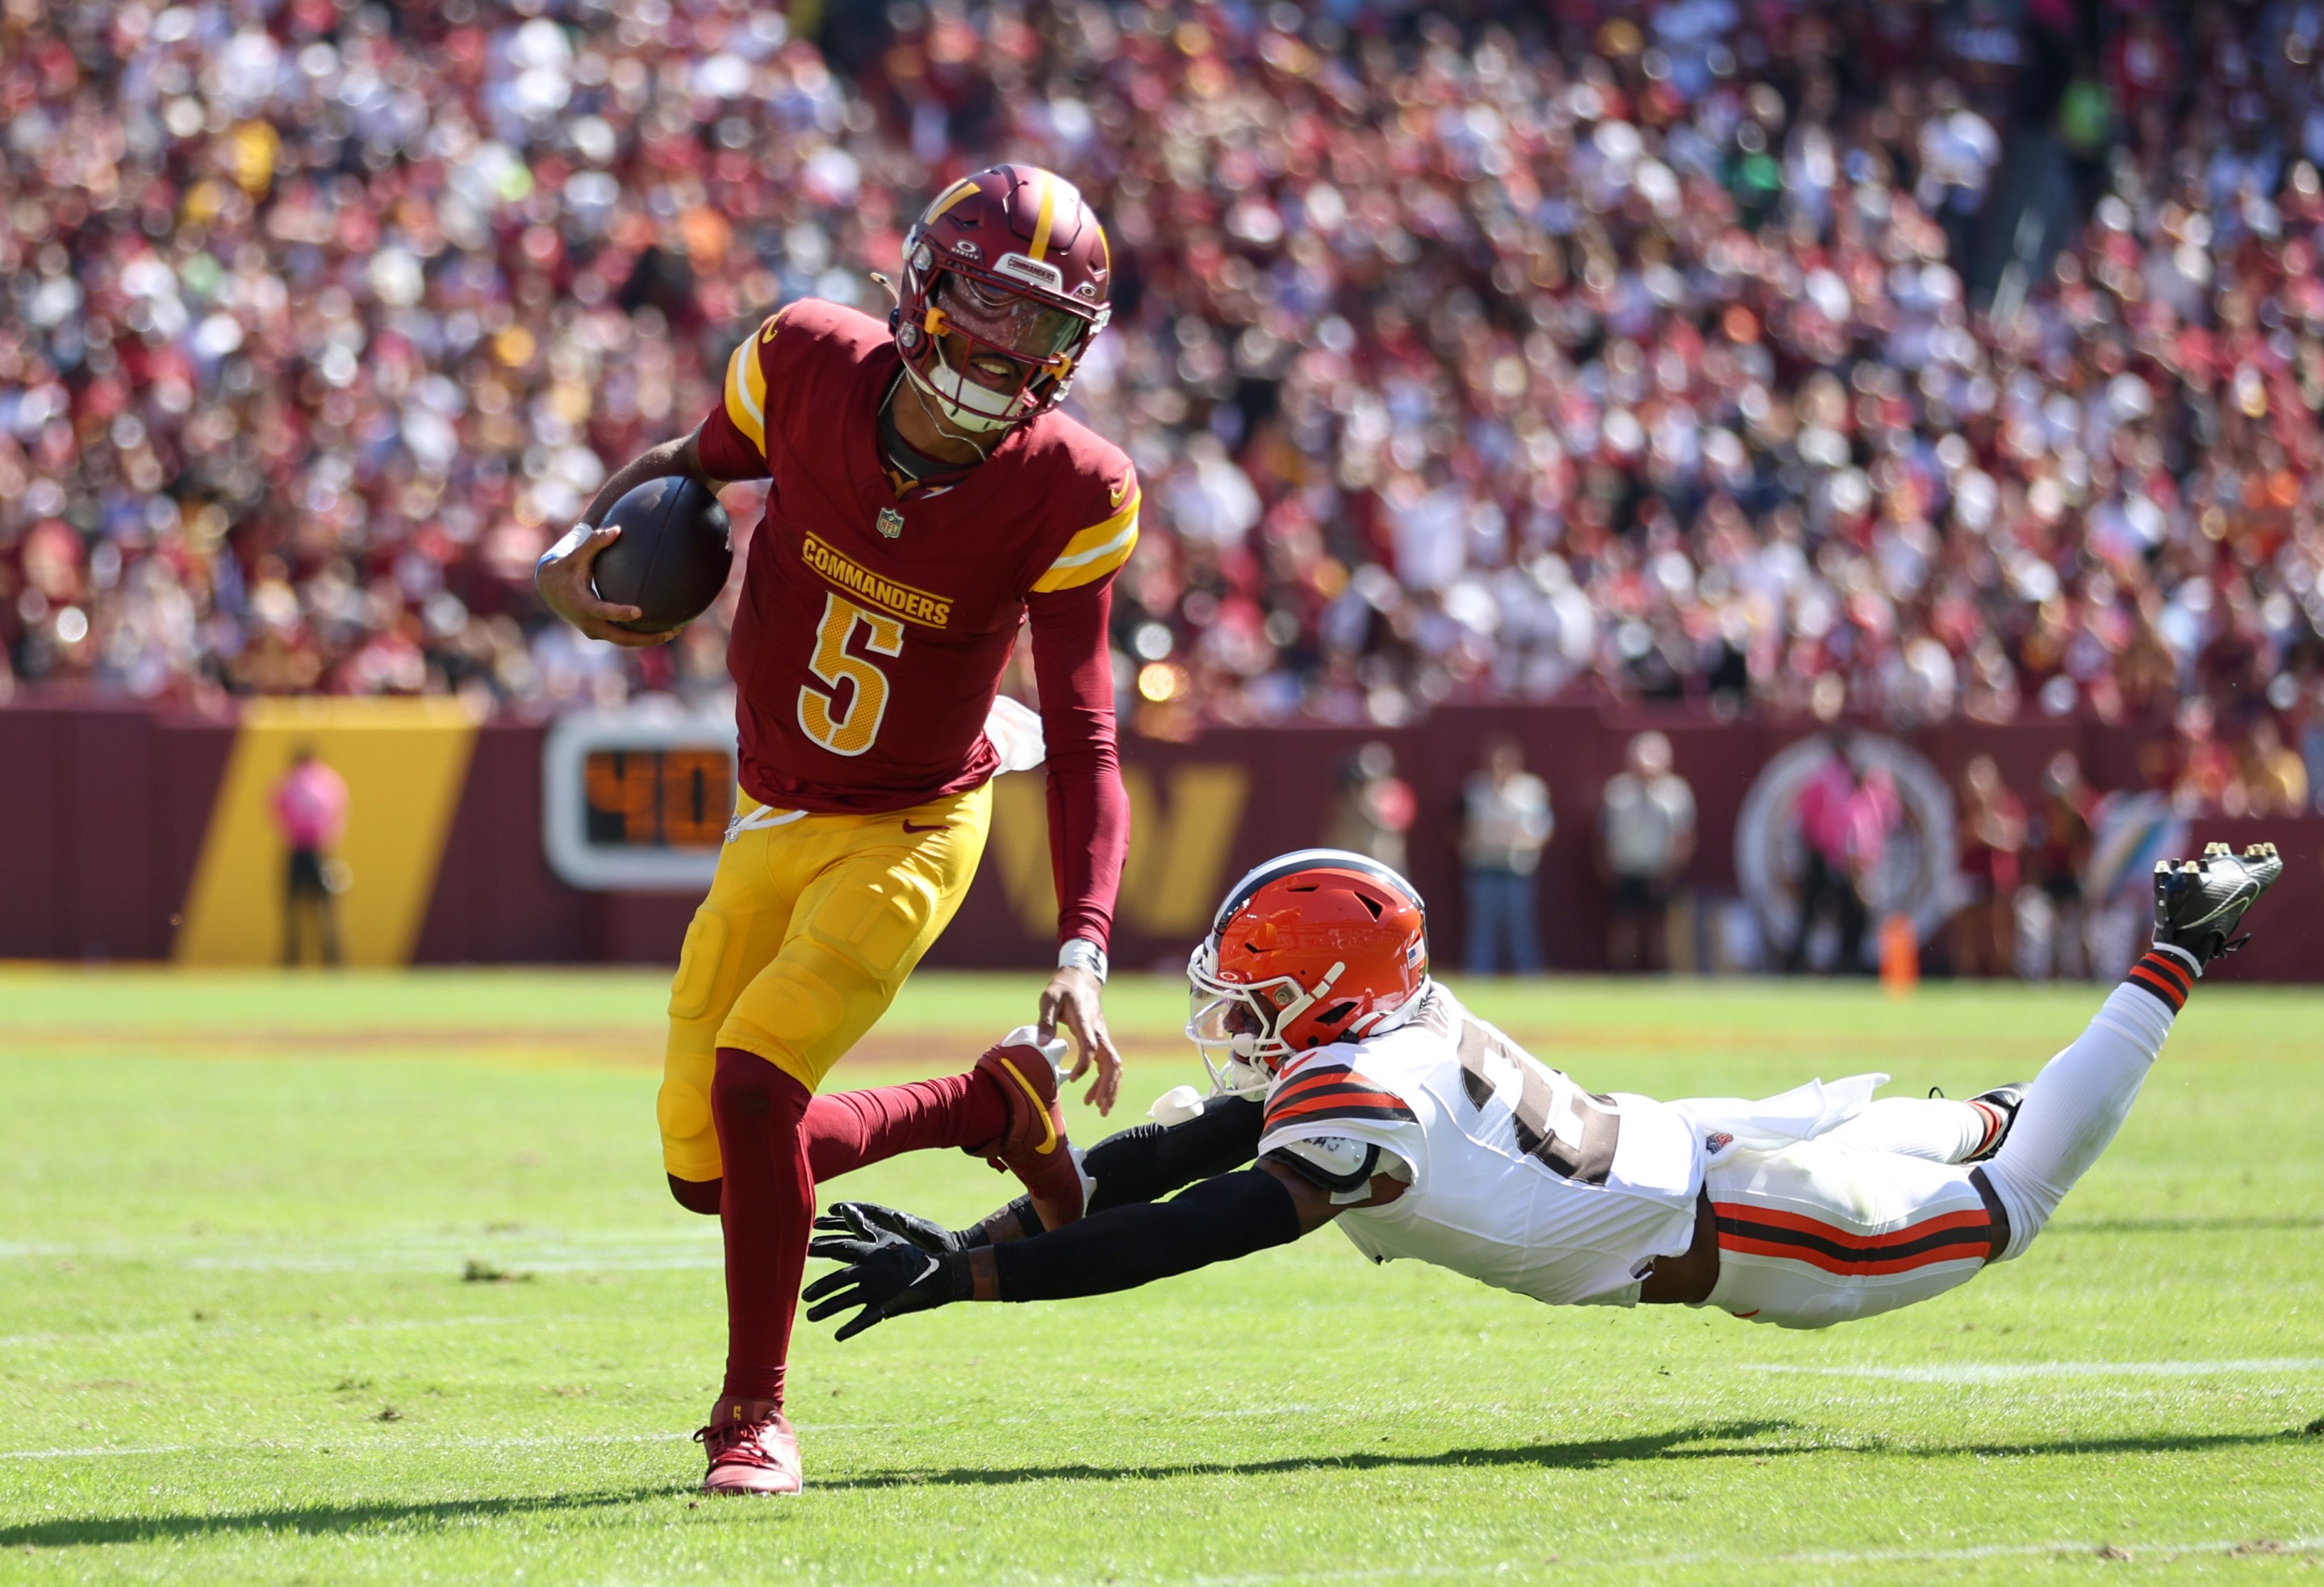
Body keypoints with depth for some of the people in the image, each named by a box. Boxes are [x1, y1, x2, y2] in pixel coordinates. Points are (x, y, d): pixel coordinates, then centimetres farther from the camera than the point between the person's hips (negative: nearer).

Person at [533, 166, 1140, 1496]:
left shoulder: (1067, 497, -21)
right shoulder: (812, 366, -16)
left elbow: (1085, 743, -19)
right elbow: (696, 463, 7)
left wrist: (1083, 956, -29)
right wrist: (577, 550, -13)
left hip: (910, 834, -4)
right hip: (776, 824, 5)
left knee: (753, 1085, -22)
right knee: (707, 1169, 6)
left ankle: (756, 1411, -2)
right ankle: (991, 1108, 30)